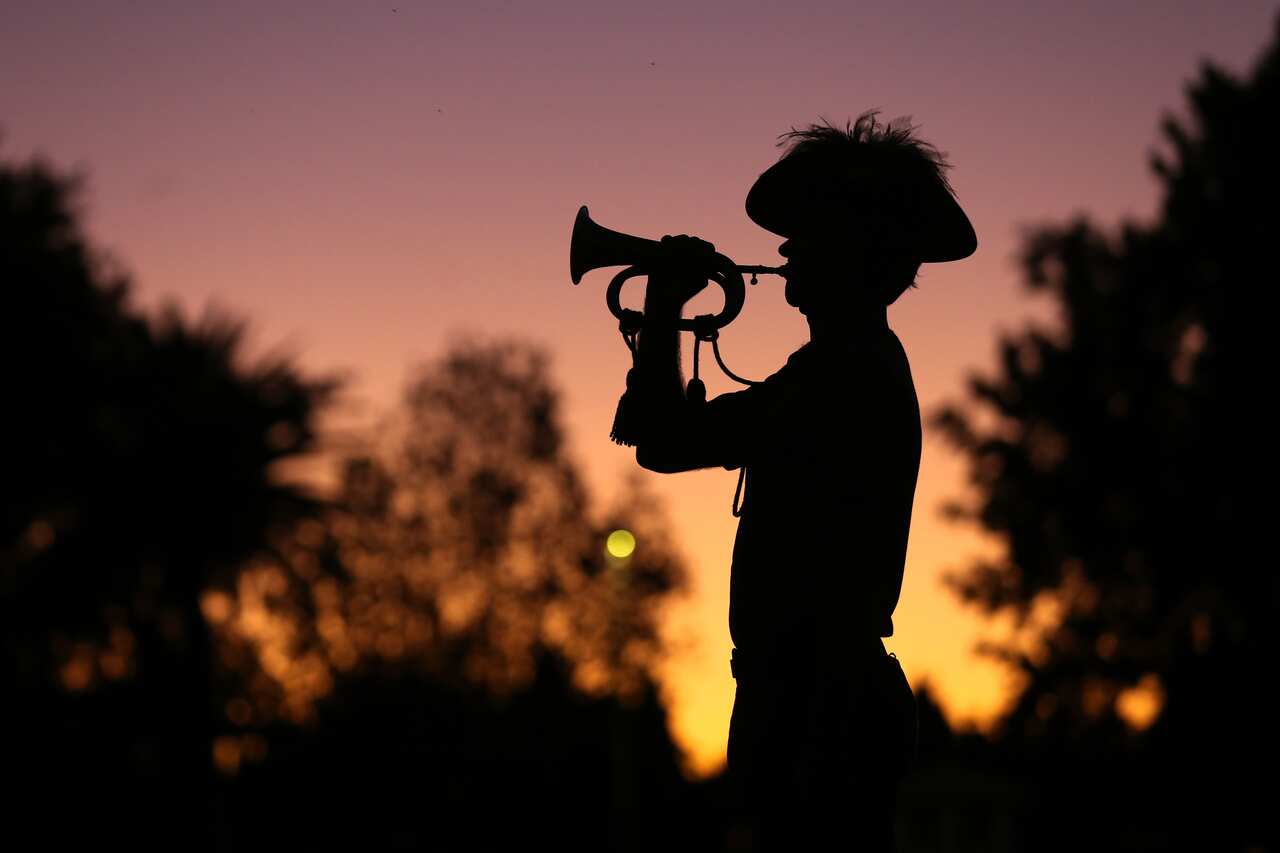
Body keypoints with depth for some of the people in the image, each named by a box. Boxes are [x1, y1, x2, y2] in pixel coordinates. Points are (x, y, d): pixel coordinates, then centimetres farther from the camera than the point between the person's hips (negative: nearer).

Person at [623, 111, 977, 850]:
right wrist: (665, 308, 17)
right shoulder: (826, 374, 18)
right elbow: (665, 442, 23)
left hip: (825, 709, -10)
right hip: (795, 701, 10)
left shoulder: (859, 378, -12)